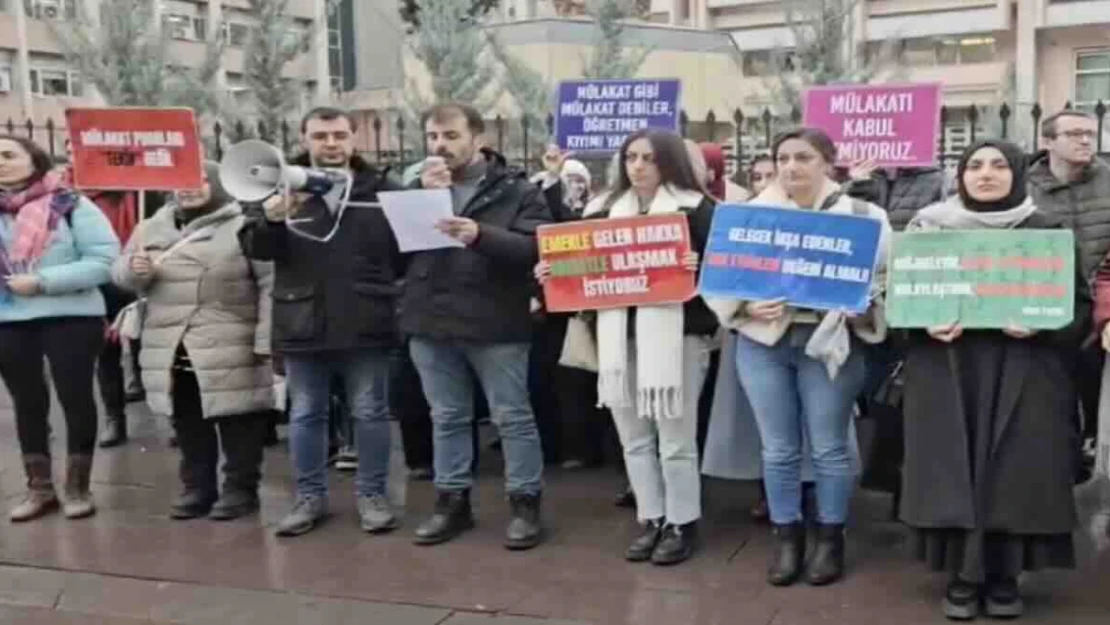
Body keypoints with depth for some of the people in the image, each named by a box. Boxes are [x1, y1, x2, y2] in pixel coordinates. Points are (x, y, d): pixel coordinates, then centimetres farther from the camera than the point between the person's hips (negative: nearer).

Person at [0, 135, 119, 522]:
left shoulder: (71, 205, -5)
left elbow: (105, 260, -12)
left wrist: (42, 281, -18)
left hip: (70, 318, -4)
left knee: (75, 399, 3)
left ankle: (77, 487, 16)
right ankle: (39, 487, 24)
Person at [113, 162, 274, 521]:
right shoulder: (153, 227, 13)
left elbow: (270, 285, -10)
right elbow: (120, 274, 19)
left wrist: (266, 341, -16)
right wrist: (134, 269, -7)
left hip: (230, 350, -5)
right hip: (171, 349, 5)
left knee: (237, 423, 2)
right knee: (188, 425, 14)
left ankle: (241, 489, 14)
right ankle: (197, 488, 26)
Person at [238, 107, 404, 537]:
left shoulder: (382, 188, 1)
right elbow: (253, 248, -3)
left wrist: (392, 290, -5)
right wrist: (271, 219, -23)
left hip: (365, 324, -1)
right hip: (303, 323, 1)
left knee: (369, 412, 8)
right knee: (305, 415, 11)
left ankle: (372, 494, 21)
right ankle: (310, 496, 24)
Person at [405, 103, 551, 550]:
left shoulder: (514, 188, -2)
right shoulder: (417, 185, 11)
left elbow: (535, 247, -14)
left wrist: (481, 235, -28)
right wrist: (426, 196, -11)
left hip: (495, 322, -4)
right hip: (431, 322, 4)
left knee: (512, 417, 4)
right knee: (447, 418, 14)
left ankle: (525, 503, 14)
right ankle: (452, 501, 25)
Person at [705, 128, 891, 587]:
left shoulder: (860, 215, 0)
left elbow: (886, 277, -1)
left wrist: (859, 307, -20)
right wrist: (747, 307, -15)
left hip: (830, 342, -1)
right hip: (763, 341, 2)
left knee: (829, 447, 7)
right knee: (778, 449, 9)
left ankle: (830, 538, 23)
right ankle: (786, 537, 23)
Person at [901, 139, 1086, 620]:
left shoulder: (1046, 231, 4)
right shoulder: (929, 227, 5)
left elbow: (1079, 304, 3)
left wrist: (1040, 326, -17)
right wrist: (925, 324, -14)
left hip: (1022, 374, 0)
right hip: (947, 373, 0)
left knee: (1013, 471, 1)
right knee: (955, 470, 0)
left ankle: (1004, 577, 15)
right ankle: (962, 576, 12)